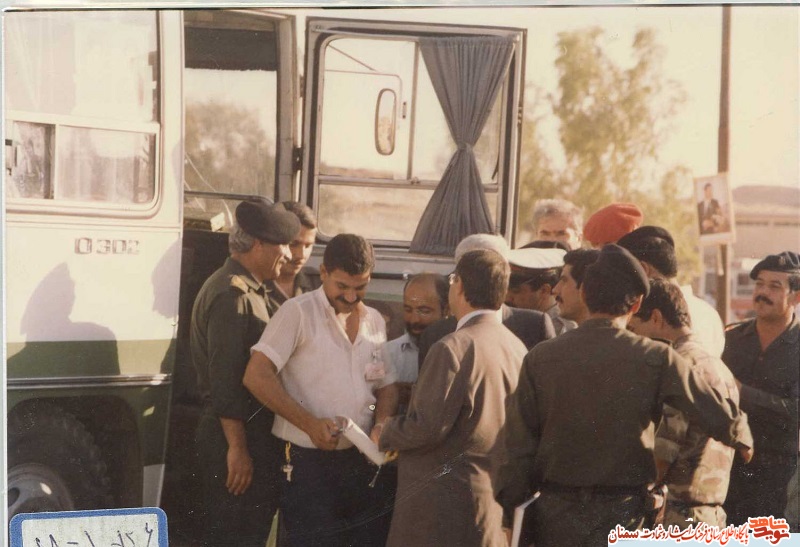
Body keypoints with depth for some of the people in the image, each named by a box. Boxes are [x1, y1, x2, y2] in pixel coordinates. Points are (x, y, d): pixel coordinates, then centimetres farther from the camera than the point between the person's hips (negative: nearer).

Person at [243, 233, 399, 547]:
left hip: (363, 462, 6)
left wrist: (382, 423, -4)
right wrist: (309, 423, -21)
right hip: (309, 463, -6)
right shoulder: (298, 312, -7)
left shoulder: (375, 321, 12)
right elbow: (256, 377, -14)